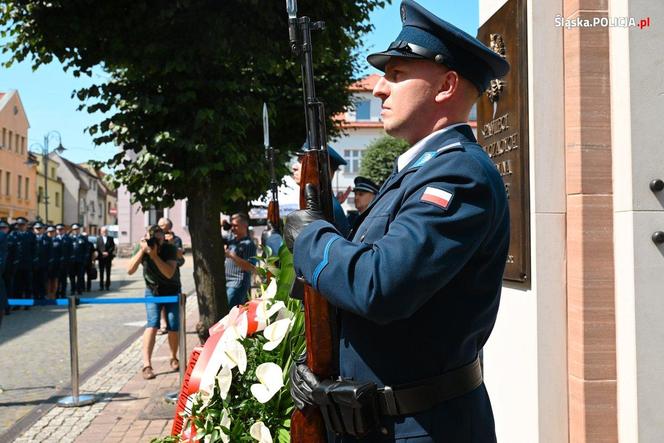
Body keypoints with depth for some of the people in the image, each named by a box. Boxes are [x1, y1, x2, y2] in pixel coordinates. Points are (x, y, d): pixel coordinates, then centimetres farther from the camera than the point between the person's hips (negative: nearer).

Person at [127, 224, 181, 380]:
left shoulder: (170, 249, -21)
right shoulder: (140, 248, -15)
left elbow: (169, 273, -32)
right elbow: (130, 270, -25)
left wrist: (154, 255, -39)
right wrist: (142, 250, -33)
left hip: (172, 291, -1)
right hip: (152, 291, 1)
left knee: (173, 327, -6)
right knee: (153, 324, -17)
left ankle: (174, 358, 21)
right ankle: (147, 365, -20)